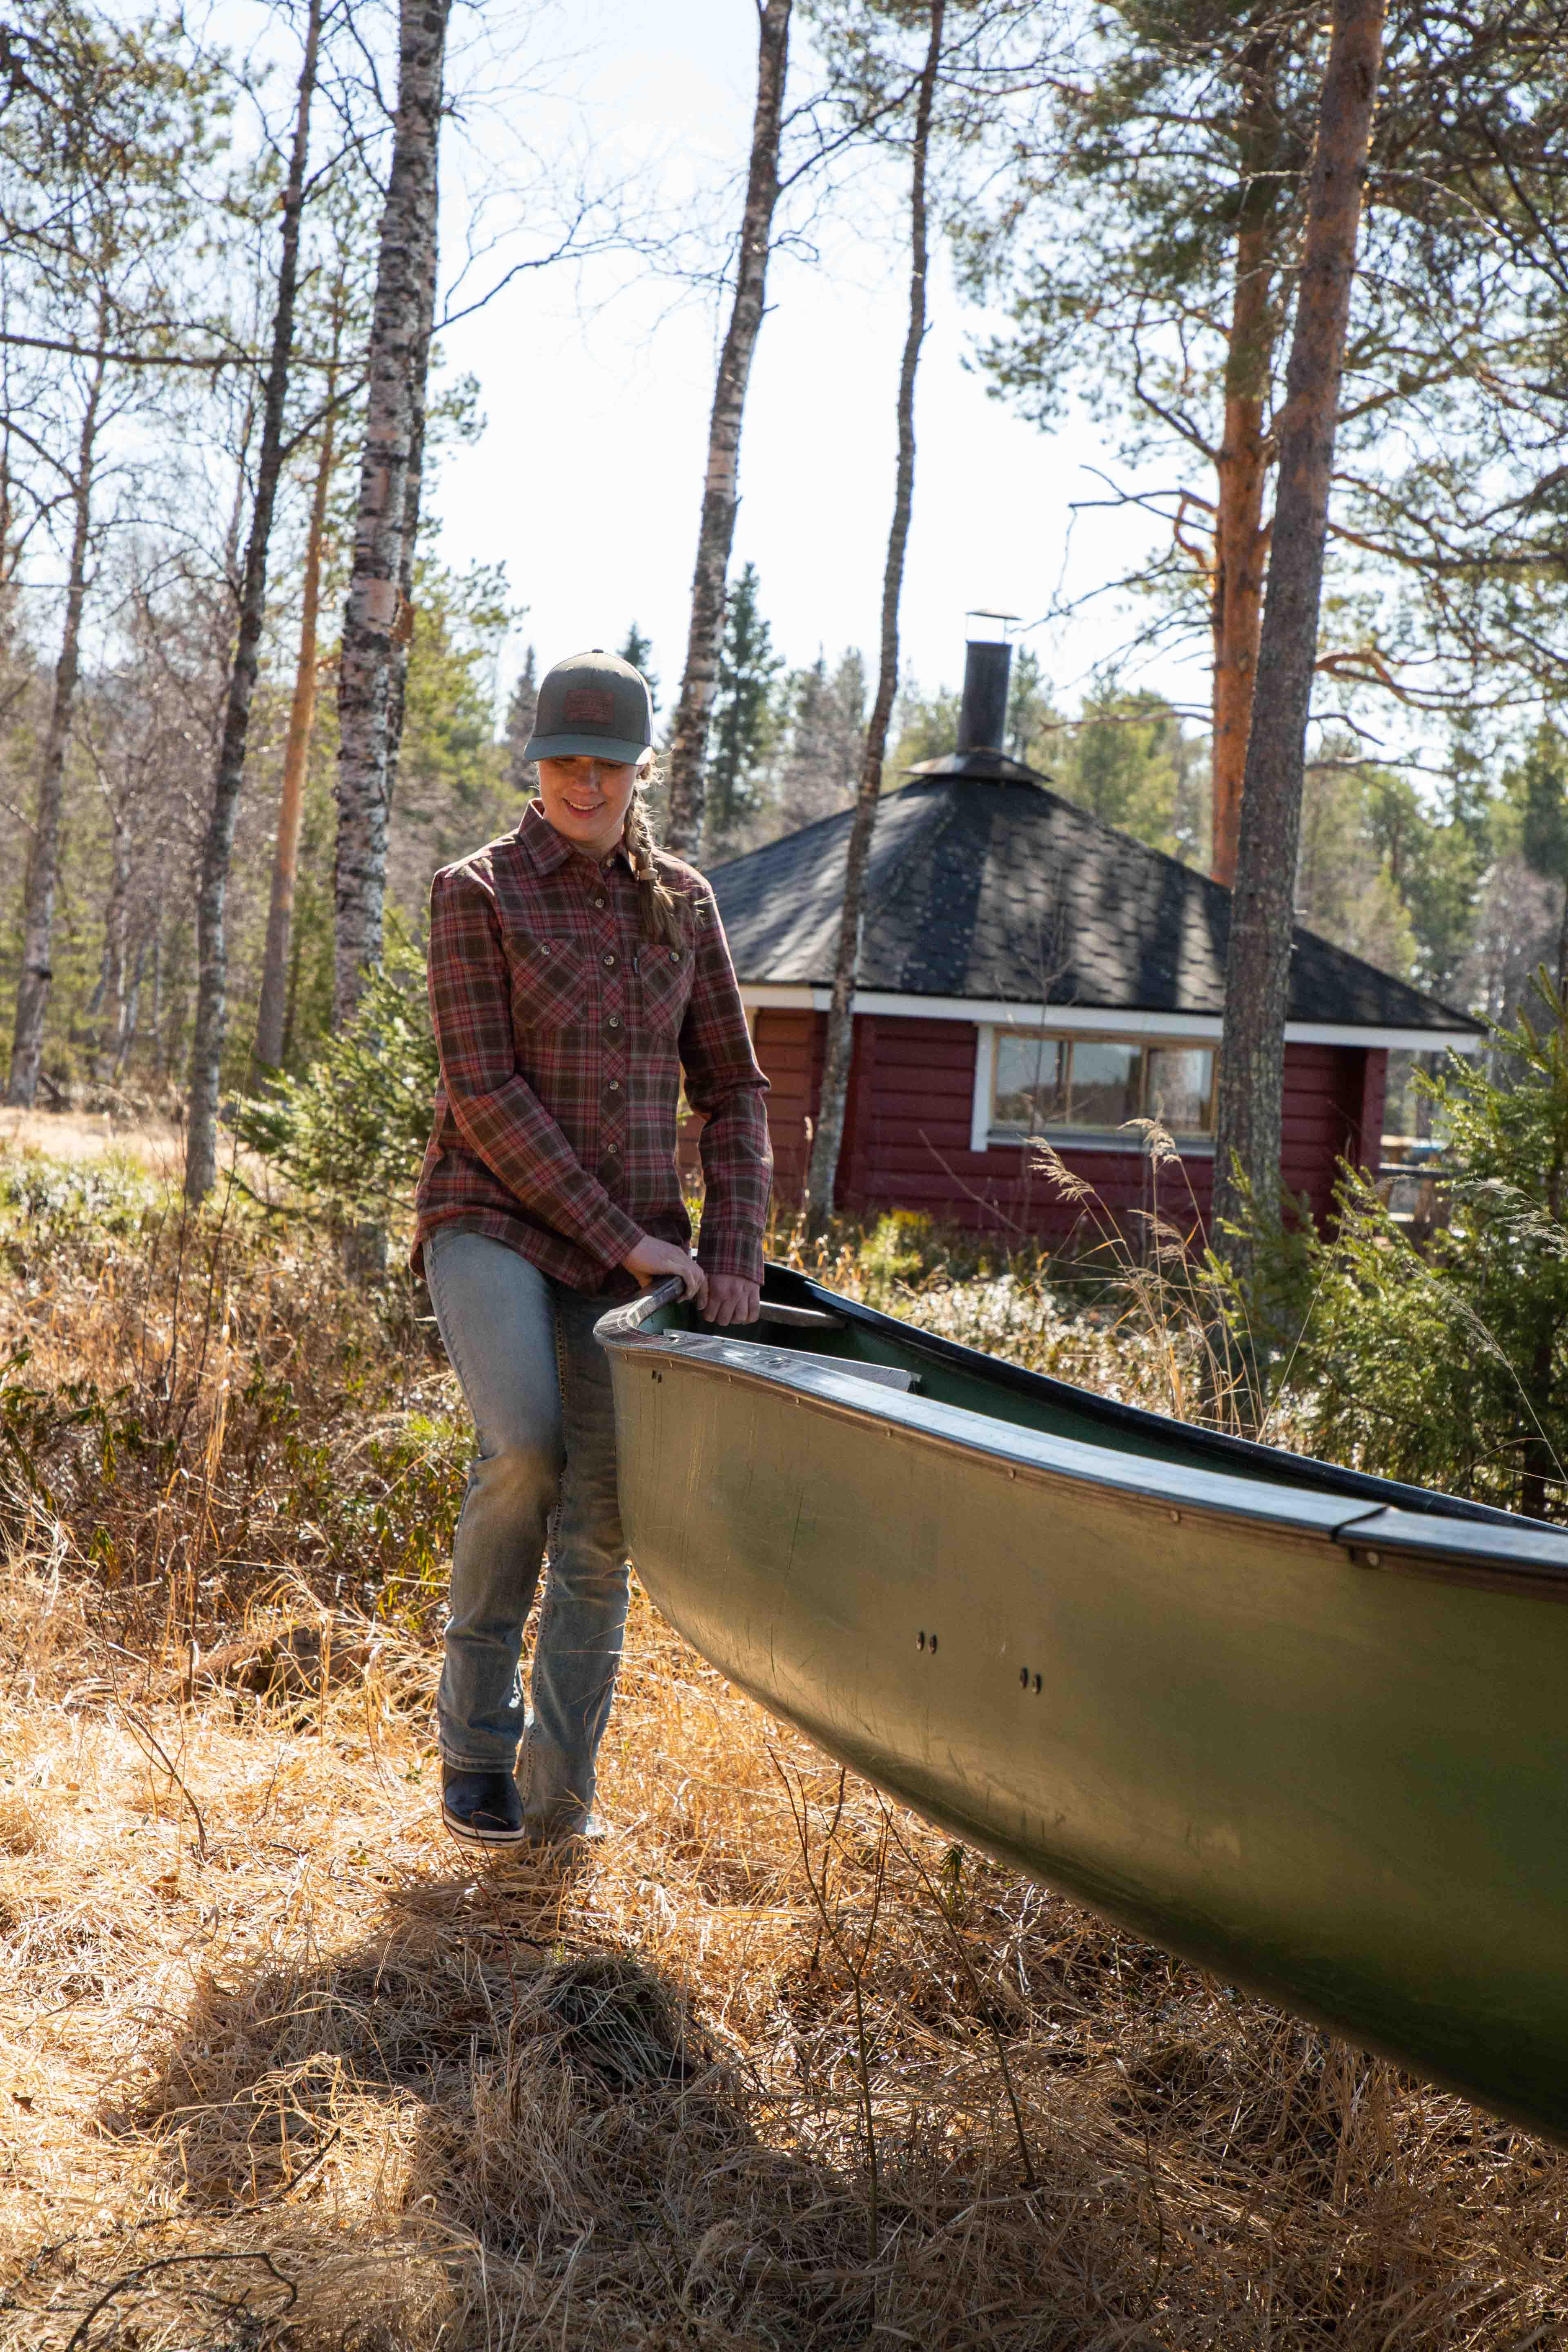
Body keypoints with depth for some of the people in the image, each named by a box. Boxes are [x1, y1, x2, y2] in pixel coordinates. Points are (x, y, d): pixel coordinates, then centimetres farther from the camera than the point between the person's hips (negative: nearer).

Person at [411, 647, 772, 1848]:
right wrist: (623, 1239, -14)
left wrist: (734, 1256, -2)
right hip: (496, 1216, -3)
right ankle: (474, 1733, -2)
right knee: (525, 1450, -25)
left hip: (634, 1244, 4)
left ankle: (557, 1793, 10)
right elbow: (484, 1093, -11)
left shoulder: (681, 902, 8)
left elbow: (733, 1089, 10)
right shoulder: (477, 893, -4)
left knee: (601, 1518, -2)